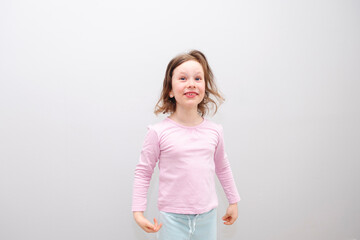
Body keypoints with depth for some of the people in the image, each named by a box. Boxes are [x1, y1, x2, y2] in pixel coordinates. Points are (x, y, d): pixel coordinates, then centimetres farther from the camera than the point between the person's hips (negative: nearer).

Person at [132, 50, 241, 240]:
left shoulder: (214, 131, -2)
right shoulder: (159, 132, -12)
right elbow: (143, 171, -3)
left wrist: (233, 201, 21)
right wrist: (138, 211, -6)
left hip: (207, 216, 3)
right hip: (172, 217, -3)